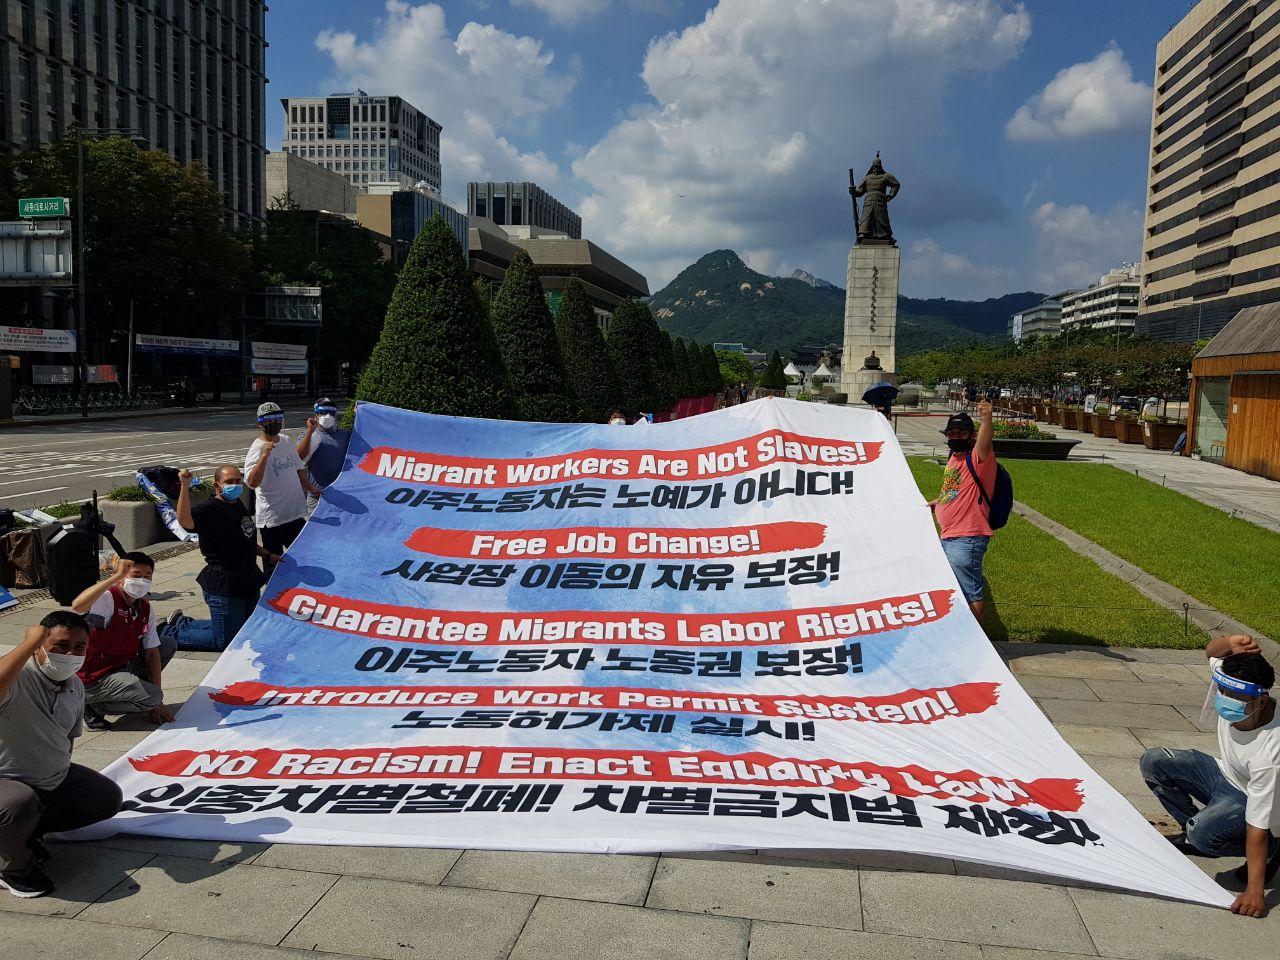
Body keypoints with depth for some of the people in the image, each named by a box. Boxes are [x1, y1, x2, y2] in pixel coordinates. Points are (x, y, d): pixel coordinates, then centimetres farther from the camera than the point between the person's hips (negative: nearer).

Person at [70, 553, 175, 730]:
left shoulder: (144, 608, 3)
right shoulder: (108, 599, -19)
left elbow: (152, 653, 2)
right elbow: (77, 605, -44)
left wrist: (157, 703, -1)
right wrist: (116, 576, -44)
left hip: (123, 667, 8)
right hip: (93, 679, -8)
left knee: (169, 646, 8)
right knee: (152, 697, -25)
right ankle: (92, 706, -4)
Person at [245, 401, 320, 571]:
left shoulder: (286, 440, 8)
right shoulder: (257, 449, -15)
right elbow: (252, 483, -29)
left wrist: (309, 487, 17)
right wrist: (264, 455, -35)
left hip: (296, 512, 7)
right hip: (272, 517, -7)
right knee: (273, 561, 2)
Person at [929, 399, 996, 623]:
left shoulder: (977, 458, -15)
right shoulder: (953, 458, 13)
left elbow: (984, 443, -39)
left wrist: (986, 419, -56)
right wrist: (936, 503, 32)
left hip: (967, 539, -10)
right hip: (948, 537, 10)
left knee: (971, 593, -4)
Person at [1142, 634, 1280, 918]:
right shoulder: (1230, 683, -25)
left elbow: (1257, 826, -36)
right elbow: (1211, 650, -2)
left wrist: (1254, 890, -33)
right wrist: (1230, 644, -28)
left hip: (1253, 801, -7)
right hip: (1224, 775, 7)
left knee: (1204, 834, -32)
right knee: (1153, 762, -7)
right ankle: (1194, 833, 10)